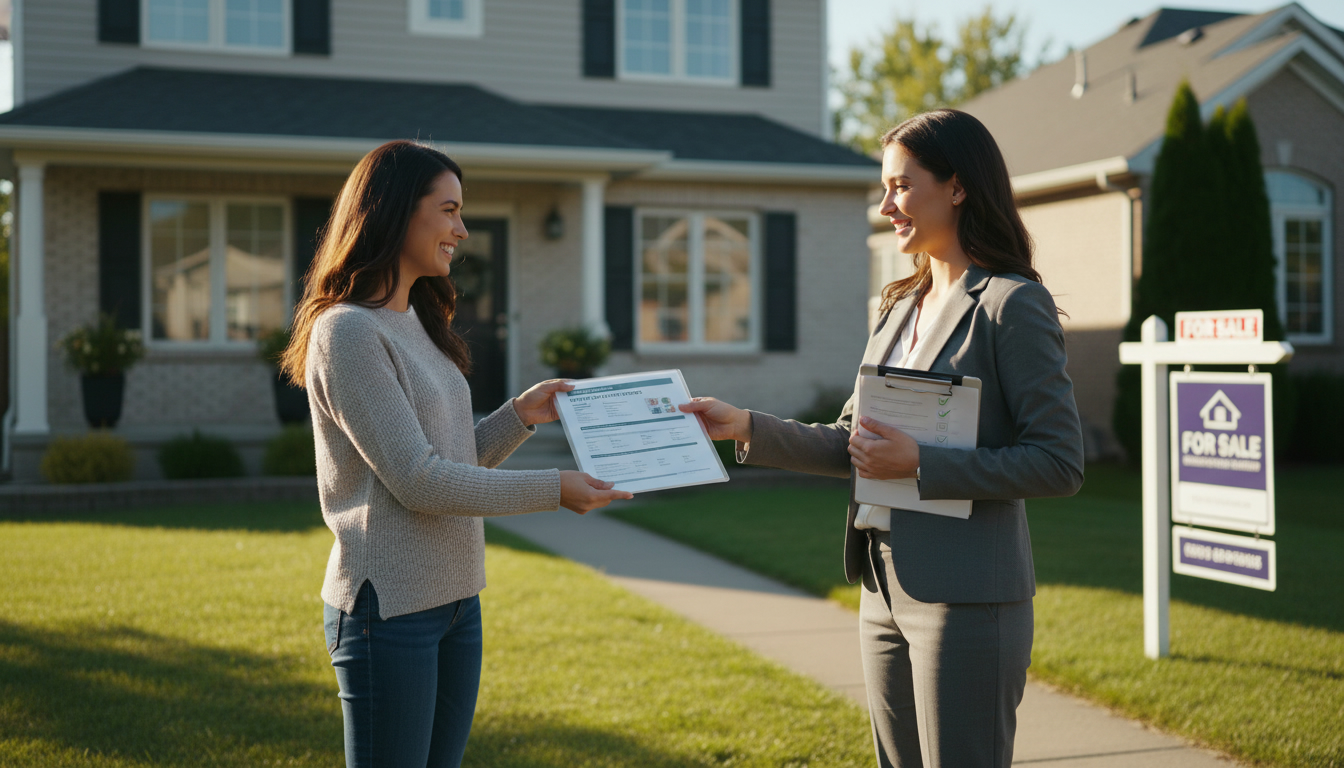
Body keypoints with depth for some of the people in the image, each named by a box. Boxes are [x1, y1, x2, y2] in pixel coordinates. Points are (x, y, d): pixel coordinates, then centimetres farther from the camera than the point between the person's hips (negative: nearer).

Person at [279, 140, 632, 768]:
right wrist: (551, 490, -15)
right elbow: (416, 480, -19)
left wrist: (521, 415, 2)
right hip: (389, 605, -8)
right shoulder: (346, 332, -14)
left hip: (454, 598, 9)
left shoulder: (419, 325, 14)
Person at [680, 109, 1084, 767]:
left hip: (965, 597, -8)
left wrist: (920, 464, -20)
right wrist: (746, 428, 5)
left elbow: (1059, 464, -15)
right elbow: (851, 445, 16)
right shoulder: (901, 307, 14)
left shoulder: (1012, 305, -11)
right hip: (885, 588, 8)